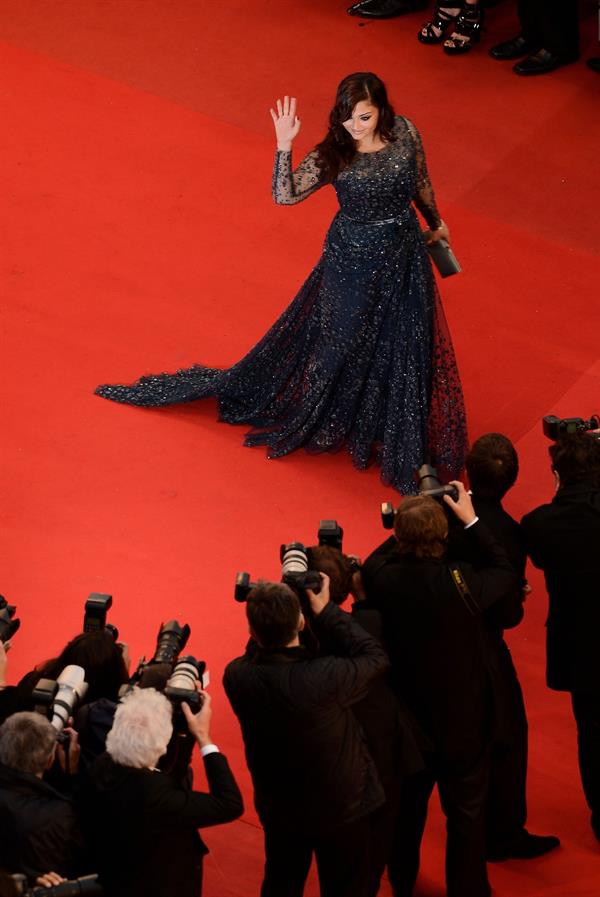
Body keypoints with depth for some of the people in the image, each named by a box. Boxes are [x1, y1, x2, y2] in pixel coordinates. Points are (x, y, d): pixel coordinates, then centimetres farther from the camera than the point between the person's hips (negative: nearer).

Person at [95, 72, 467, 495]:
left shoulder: (405, 133, -12)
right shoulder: (334, 154, -21)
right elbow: (285, 195, -27)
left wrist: (436, 222, 20)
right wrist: (284, 147, -39)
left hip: (405, 255, 4)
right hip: (354, 261, -4)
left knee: (403, 346, 16)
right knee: (341, 338, 12)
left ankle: (398, 439, 37)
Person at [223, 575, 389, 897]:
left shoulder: (236, 676, -23)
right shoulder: (325, 678, -37)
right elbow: (376, 657, -18)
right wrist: (324, 611, -17)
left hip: (277, 807, 4)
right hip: (340, 808, -4)